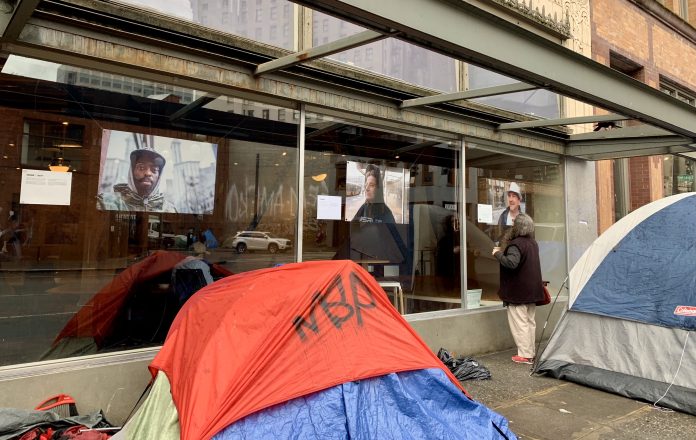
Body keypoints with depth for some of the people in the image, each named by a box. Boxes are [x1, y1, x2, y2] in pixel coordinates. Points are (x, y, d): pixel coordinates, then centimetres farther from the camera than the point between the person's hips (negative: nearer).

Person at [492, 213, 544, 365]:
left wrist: (498, 253, -18)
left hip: (518, 292, -9)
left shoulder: (516, 244, -20)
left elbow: (511, 263, -33)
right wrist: (503, 252, 15)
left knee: (519, 323, -2)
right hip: (532, 290, 9)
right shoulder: (533, 243, 10)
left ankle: (524, 355, 0)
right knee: (530, 321, 15)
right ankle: (530, 352, 23)